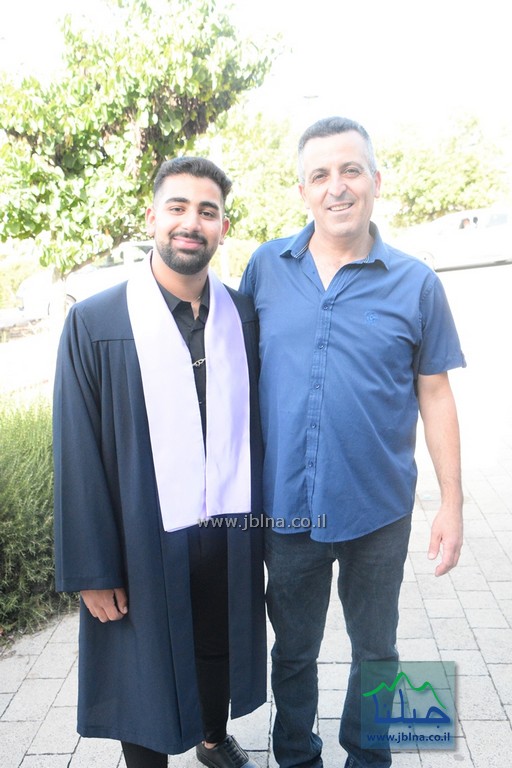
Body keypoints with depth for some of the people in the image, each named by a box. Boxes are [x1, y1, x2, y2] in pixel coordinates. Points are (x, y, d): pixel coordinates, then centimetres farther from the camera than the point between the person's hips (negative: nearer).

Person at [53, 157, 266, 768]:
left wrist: (268, 522, 5)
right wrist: (91, 570, -7)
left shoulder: (245, 317, -2)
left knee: (219, 651, 23)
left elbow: (259, 425, 3)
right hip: (146, 543, -3)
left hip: (231, 534, 3)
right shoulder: (94, 323, -11)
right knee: (146, 671, 16)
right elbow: (77, 455, -9)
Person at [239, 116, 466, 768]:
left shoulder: (415, 283, -5)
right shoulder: (266, 267, -2)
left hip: (378, 509, 0)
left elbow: (435, 395, -1)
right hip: (285, 506, 1)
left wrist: (452, 502, -2)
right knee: (292, 650, 20)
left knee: (375, 649, 20)